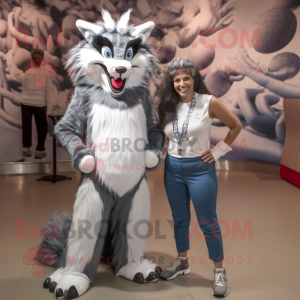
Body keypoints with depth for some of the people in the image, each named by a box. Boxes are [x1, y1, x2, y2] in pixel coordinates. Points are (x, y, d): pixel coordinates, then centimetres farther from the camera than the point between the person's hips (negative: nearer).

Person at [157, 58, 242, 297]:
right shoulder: (168, 106, 2)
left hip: (200, 169, -4)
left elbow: (236, 126, -2)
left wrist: (218, 151, -5)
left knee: (208, 223, 3)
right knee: (180, 219, 16)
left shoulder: (209, 102, -9)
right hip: (173, 169, 4)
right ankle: (182, 262, 35)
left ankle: (220, 272, 20)